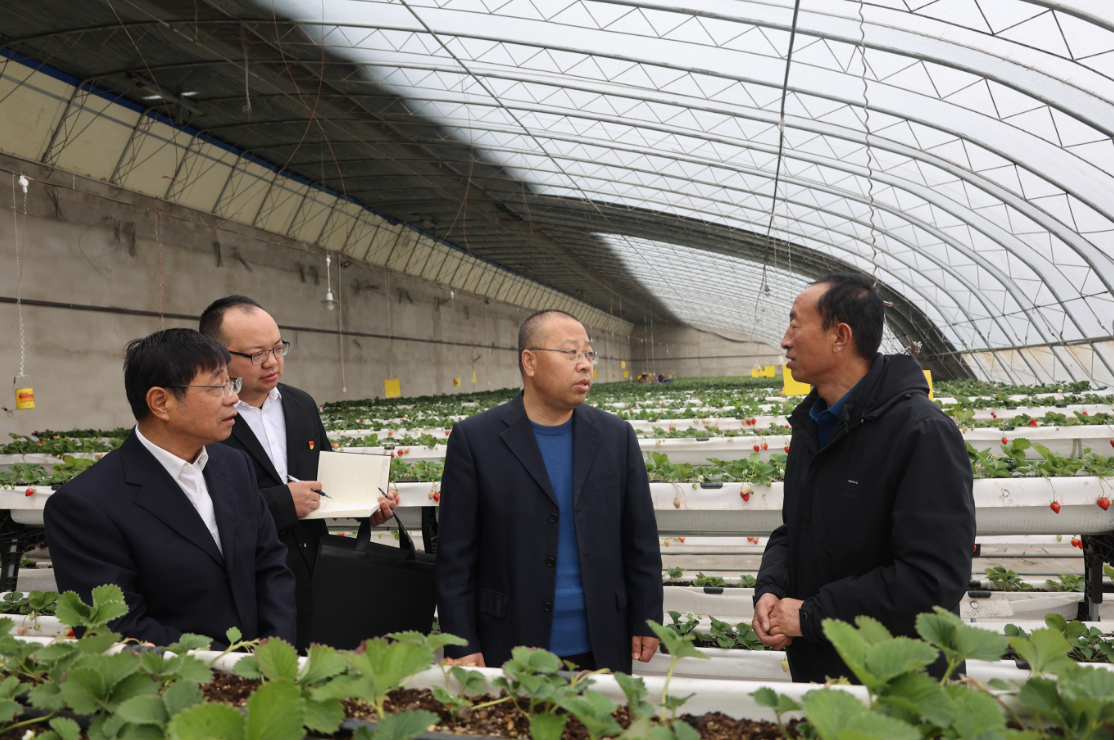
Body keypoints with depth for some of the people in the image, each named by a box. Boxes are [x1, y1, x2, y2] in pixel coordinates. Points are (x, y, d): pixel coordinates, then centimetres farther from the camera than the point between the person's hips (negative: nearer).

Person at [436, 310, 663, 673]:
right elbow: (456, 555, -4)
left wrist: (646, 623, 5)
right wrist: (462, 647, -5)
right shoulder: (474, 439, -5)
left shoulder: (616, 435, 4)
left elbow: (641, 541, 7)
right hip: (509, 652, -2)